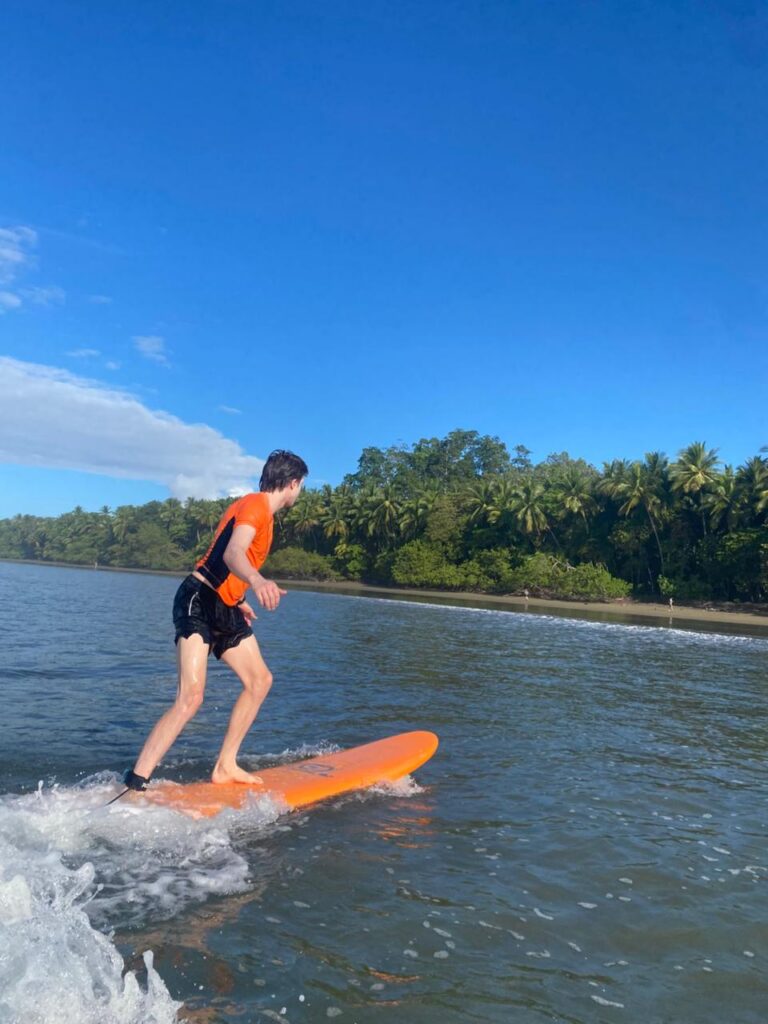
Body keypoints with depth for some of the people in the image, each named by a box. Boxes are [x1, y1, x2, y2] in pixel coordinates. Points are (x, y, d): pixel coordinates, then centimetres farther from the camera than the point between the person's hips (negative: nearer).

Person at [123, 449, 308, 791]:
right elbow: (233, 553, -32)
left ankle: (225, 767, 19)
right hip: (198, 602, -11)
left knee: (259, 680, 14)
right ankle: (134, 783, -17)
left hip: (224, 609, 11)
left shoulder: (255, 507, 17)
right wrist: (257, 581, -52)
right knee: (191, 696, -21)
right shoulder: (256, 506, -13)